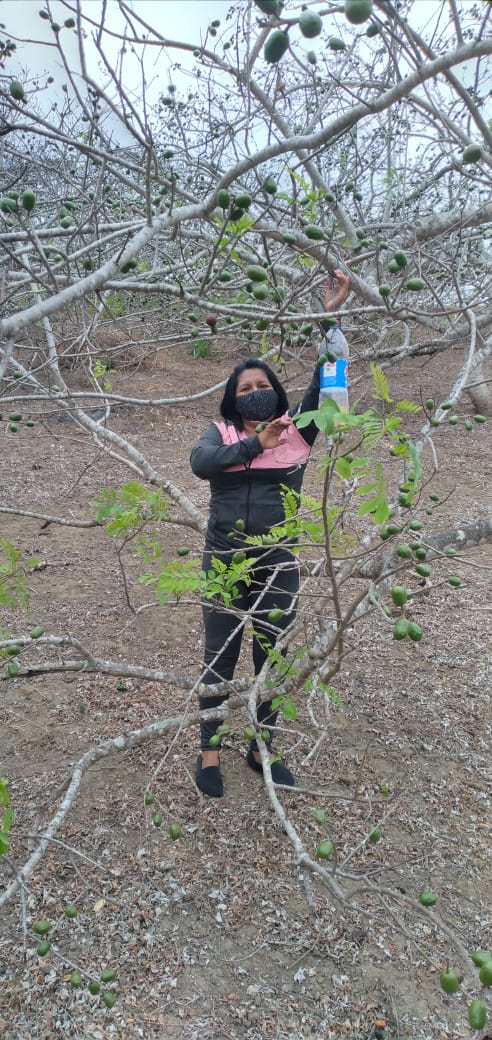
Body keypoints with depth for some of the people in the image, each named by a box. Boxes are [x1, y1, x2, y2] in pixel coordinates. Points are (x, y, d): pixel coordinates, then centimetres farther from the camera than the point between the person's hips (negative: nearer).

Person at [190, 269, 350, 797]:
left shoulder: (296, 430, 3)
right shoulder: (221, 432, 2)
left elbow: (325, 384, -7)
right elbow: (199, 463, -19)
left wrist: (332, 314, -13)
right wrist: (258, 443, -23)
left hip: (277, 565, 1)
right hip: (224, 562, 0)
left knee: (271, 660, 13)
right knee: (220, 658, 11)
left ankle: (261, 749, 33)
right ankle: (209, 752, 28)